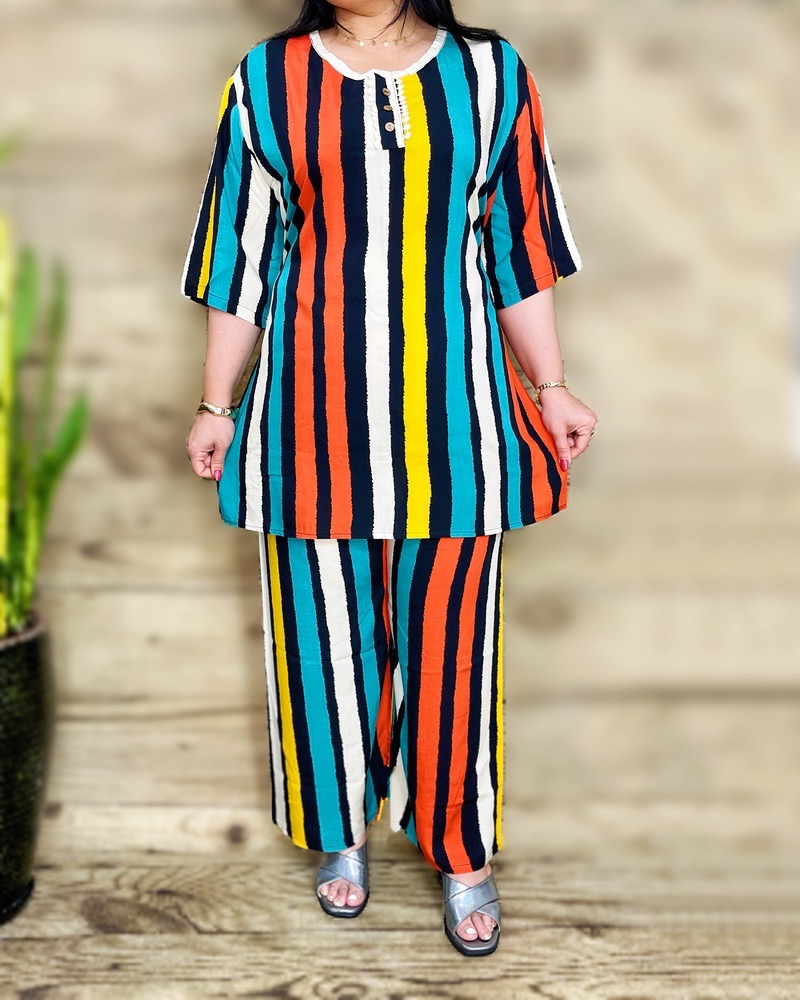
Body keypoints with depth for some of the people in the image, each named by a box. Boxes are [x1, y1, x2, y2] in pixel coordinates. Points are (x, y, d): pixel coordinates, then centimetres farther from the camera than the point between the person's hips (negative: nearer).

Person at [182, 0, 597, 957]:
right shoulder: (265, 80, 3)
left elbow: (516, 250, 7)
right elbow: (243, 263, 6)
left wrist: (551, 386, 7)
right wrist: (217, 404, 7)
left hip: (450, 410, 0)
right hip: (315, 405, 1)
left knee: (449, 630, 8)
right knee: (325, 625, 11)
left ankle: (463, 855, 27)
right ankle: (343, 831, 34)